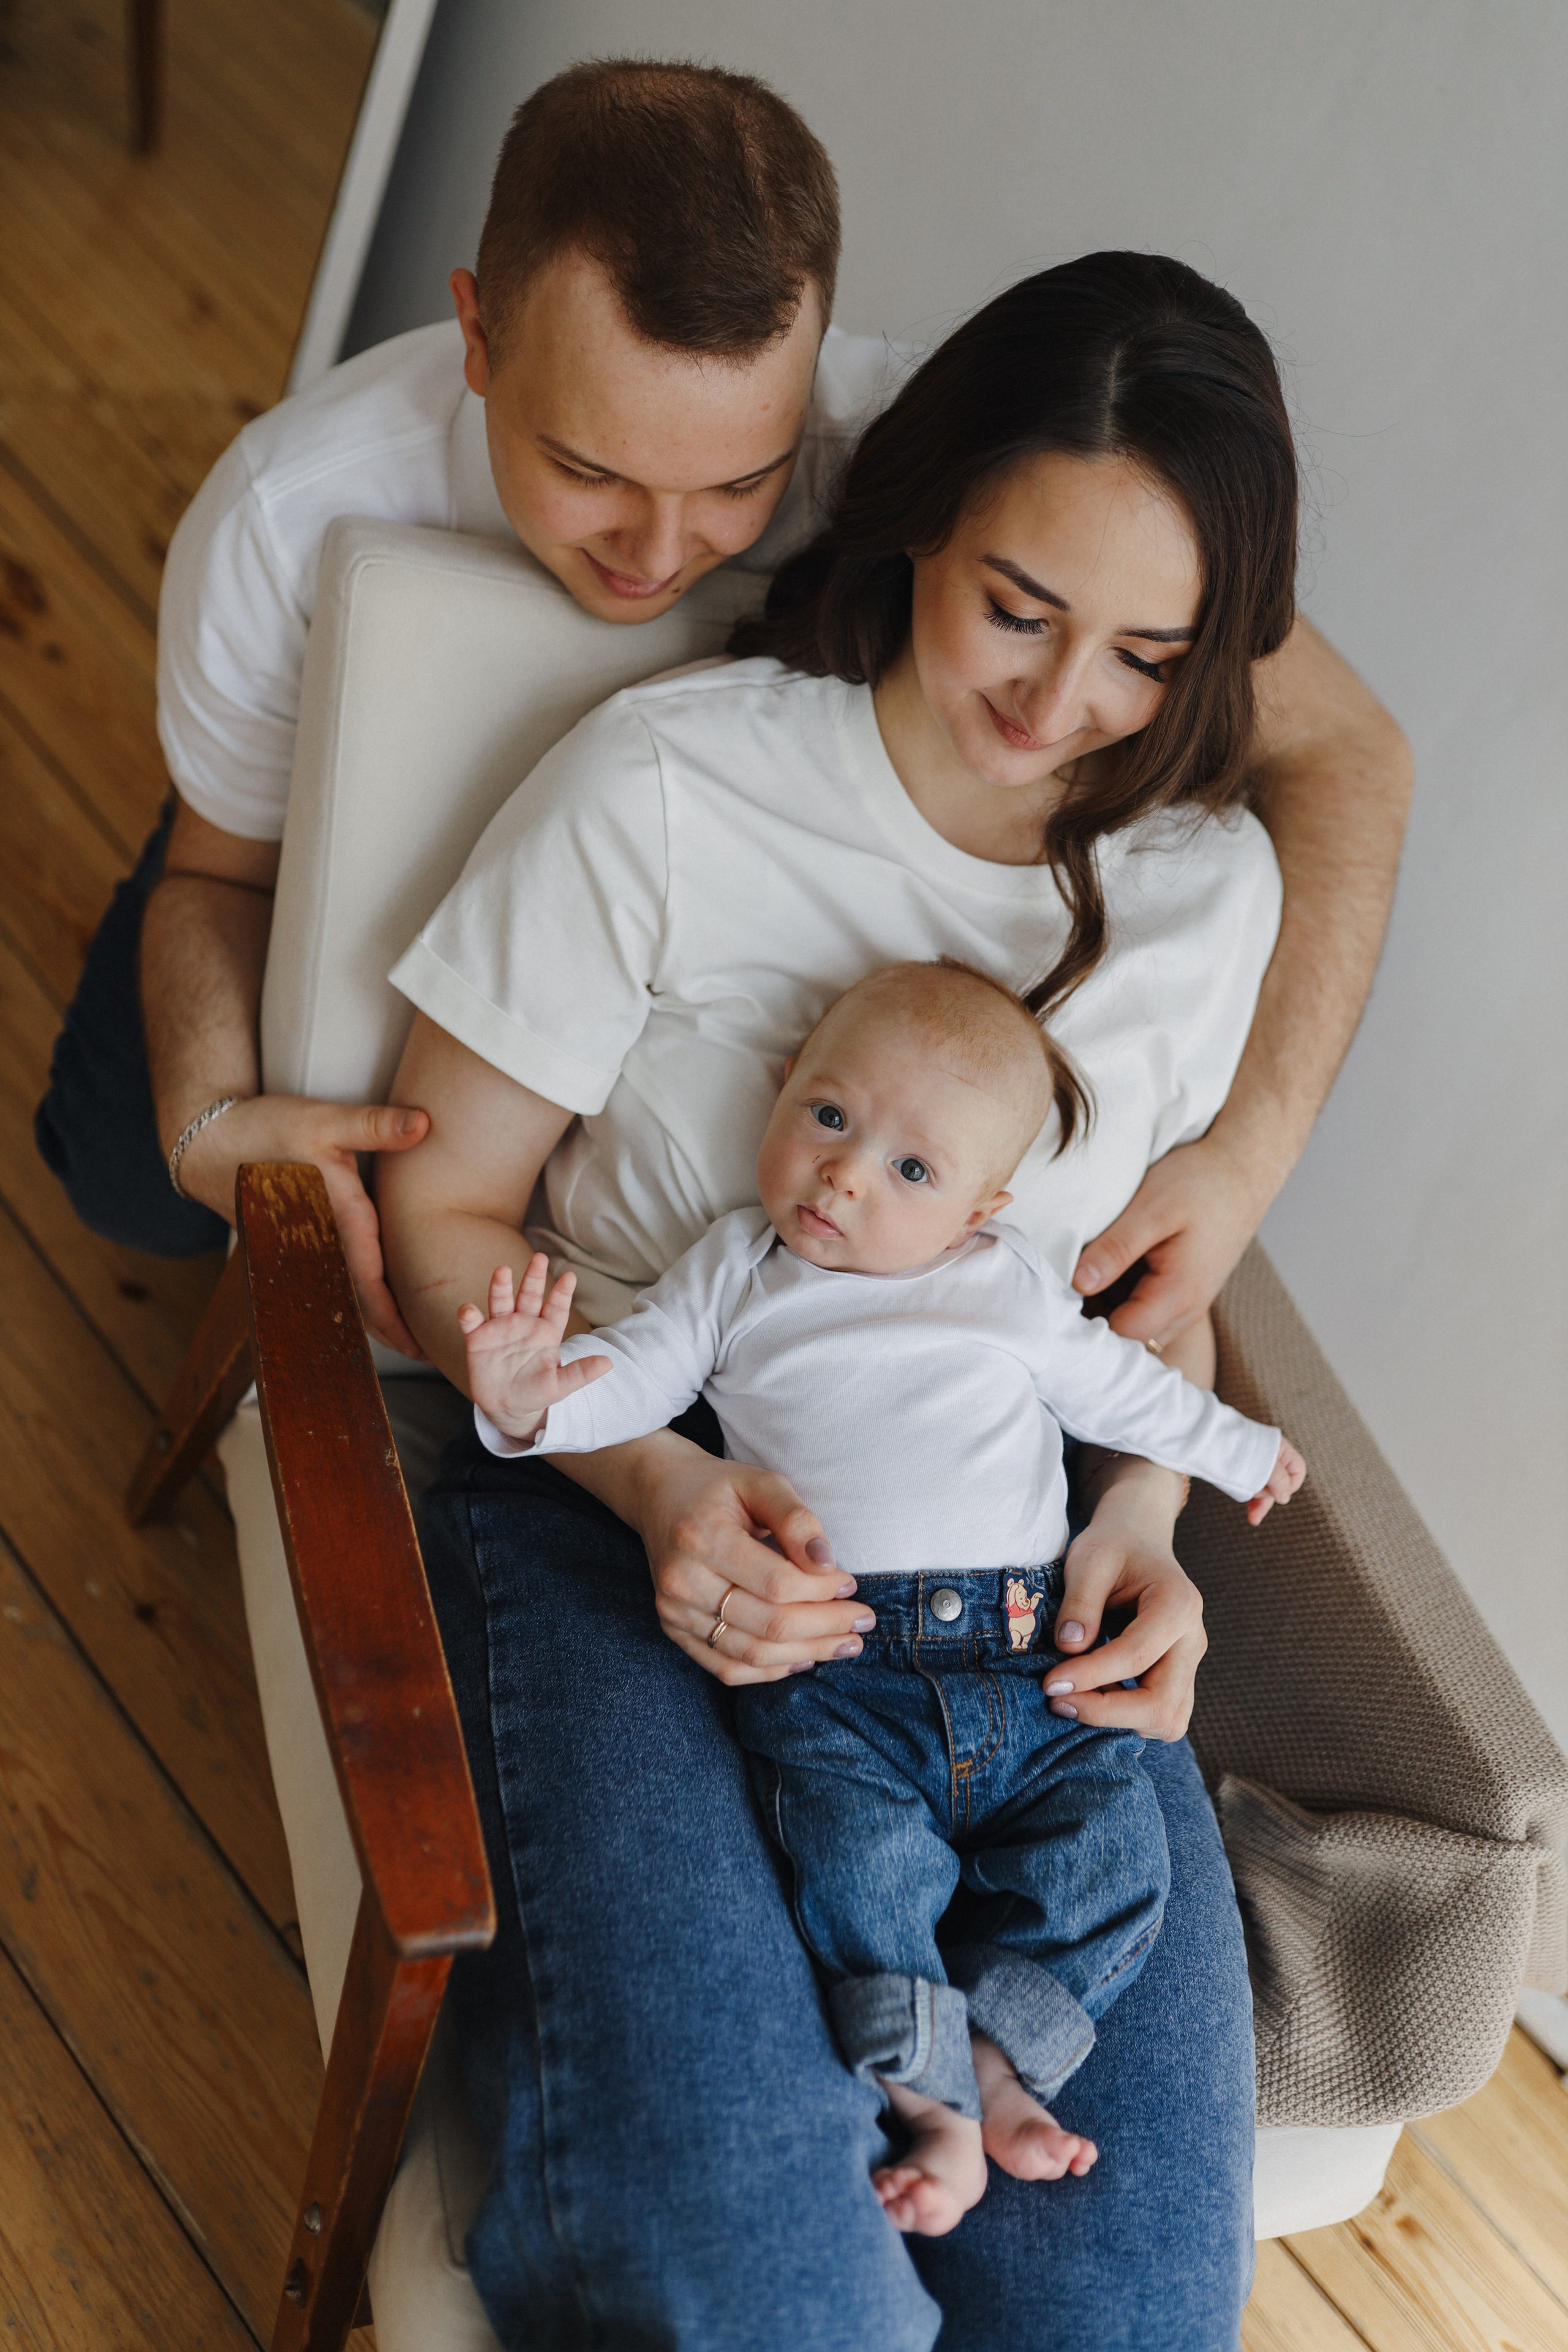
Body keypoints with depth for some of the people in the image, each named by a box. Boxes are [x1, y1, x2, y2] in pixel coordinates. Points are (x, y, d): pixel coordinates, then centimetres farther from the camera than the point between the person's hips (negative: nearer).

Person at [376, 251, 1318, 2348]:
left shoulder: (1211, 886, 4)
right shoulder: (664, 793, -9)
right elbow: (443, 1211, -3)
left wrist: (1140, 1521, -3)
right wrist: (660, 1486, -20)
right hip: (629, 1498, -3)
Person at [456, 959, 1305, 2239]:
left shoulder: (1012, 1288, 17)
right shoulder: (733, 1272, 13)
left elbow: (1115, 1384, 30)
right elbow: (632, 1375, 6)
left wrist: (1239, 1447, 36)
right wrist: (533, 1399, -15)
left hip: (1024, 1654, 3)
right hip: (834, 1664, -2)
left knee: (1112, 1846, -14)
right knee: (862, 1860, -25)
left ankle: (993, 2048, -3)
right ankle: (941, 2099, -12)